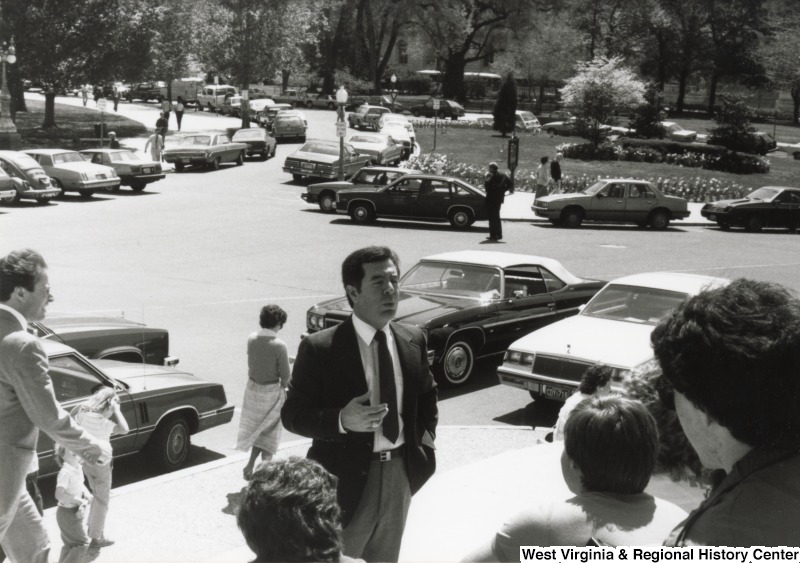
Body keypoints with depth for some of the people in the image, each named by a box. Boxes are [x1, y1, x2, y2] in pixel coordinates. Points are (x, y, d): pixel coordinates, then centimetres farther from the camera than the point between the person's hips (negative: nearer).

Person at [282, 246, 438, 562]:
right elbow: (292, 414, -12)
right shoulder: (319, 348, -15)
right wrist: (342, 419, -28)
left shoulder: (414, 341, 2)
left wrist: (426, 440, 5)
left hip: (401, 473, 5)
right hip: (348, 477, -5)